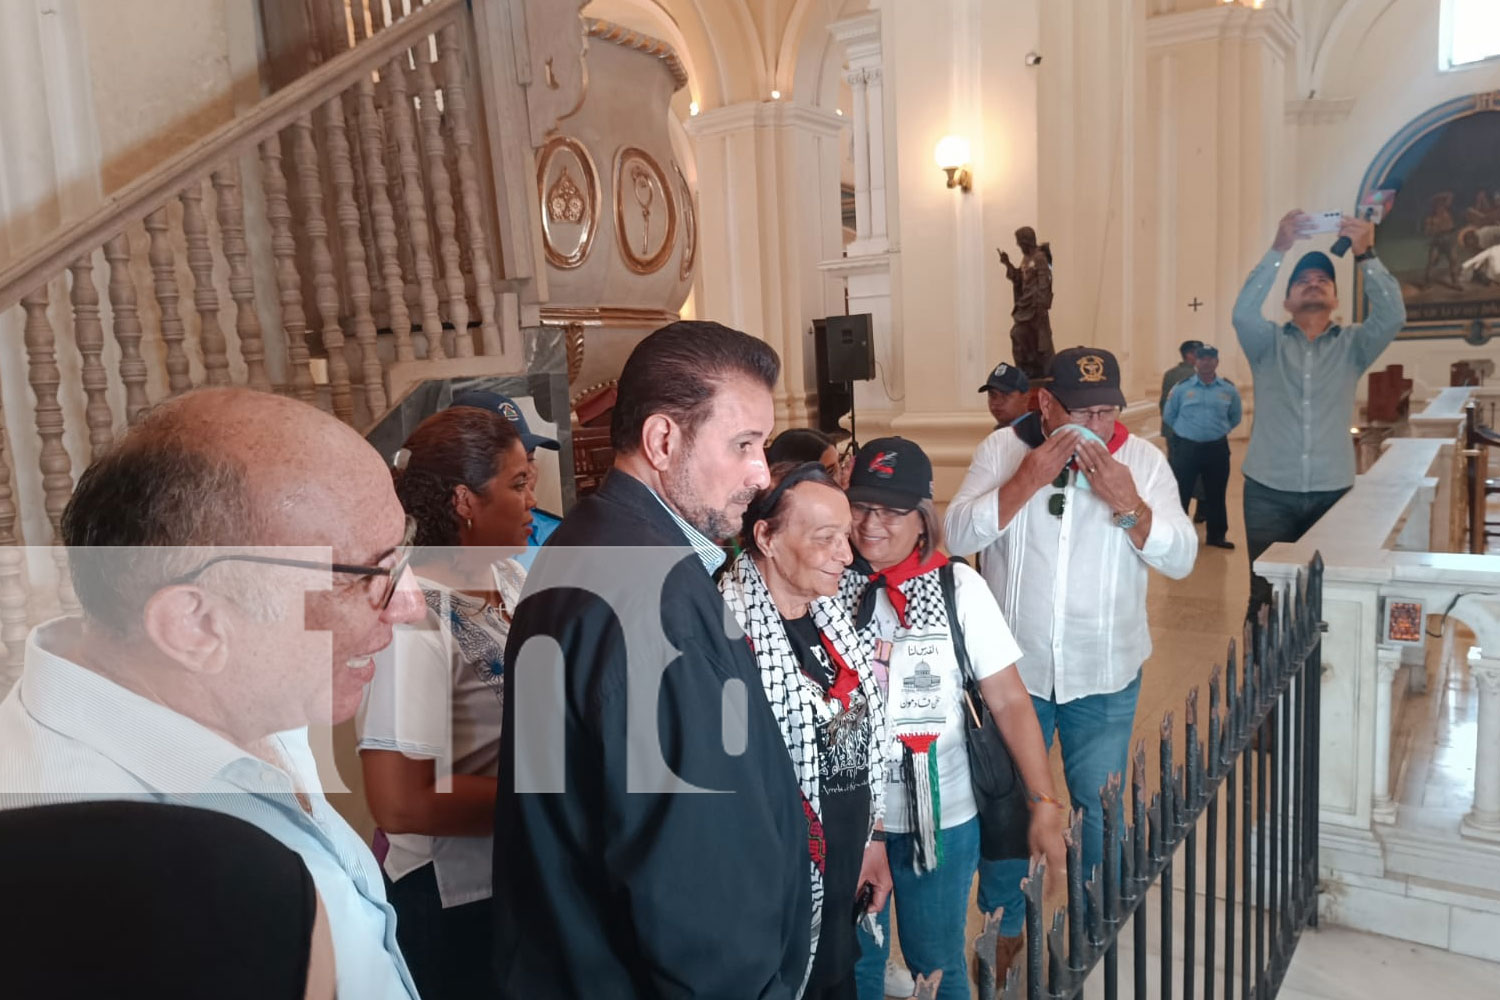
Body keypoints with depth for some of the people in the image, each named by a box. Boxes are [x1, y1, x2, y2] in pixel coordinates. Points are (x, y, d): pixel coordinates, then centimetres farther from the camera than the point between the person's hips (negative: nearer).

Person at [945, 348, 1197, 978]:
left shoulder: (1143, 460, -7)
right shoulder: (1002, 450, -8)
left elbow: (1181, 559, -10)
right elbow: (956, 537, -15)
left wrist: (1127, 503, -26)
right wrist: (1025, 482, -26)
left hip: (1105, 676, 0)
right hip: (1013, 666, 0)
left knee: (1098, 805, 14)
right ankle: (1002, 925, 36)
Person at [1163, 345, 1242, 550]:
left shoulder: (1229, 390, 3)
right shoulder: (1182, 388, 0)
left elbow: (1235, 418, 17)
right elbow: (1169, 417, 11)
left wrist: (1218, 431, 13)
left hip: (1217, 449, 2)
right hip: (1186, 447, -2)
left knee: (1215, 494, 10)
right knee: (1180, 492, -1)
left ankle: (1216, 535, 23)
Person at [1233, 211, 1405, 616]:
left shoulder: (1352, 345, 8)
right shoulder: (1268, 342, 4)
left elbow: (1392, 316, -11)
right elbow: (1243, 313, -16)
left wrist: (1365, 255, -20)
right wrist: (1279, 250, -22)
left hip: (1332, 491, 1)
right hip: (1269, 492, -1)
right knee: (1264, 593, 4)